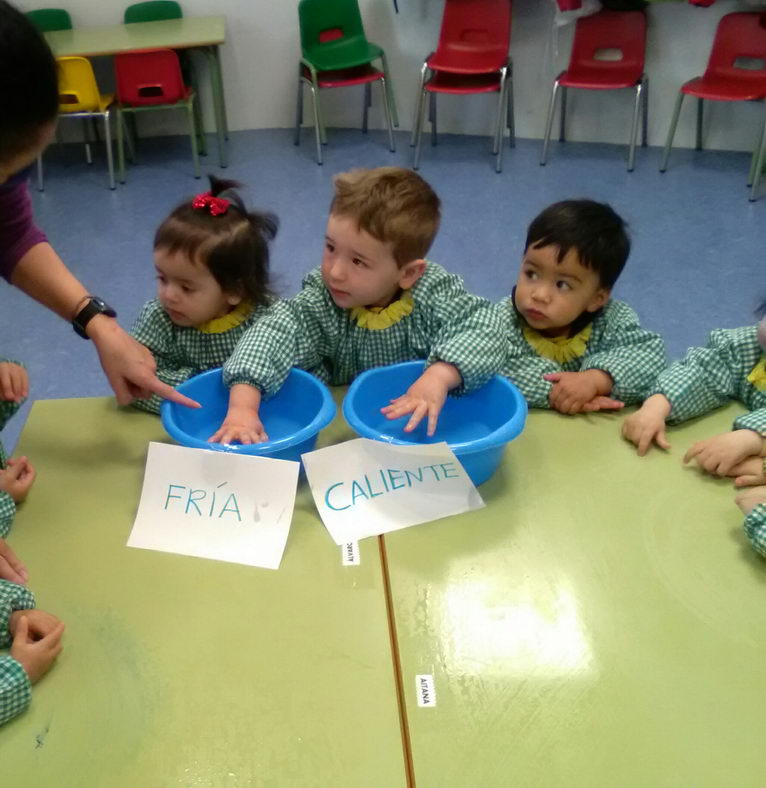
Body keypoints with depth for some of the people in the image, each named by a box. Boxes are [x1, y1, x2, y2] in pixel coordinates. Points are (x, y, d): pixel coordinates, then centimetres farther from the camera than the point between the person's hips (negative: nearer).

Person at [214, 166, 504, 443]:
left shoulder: (434, 294, -15)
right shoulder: (320, 300, -14)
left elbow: (482, 327, -23)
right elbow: (276, 332, -25)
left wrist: (439, 377, -42)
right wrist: (242, 406, -42)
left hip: (419, 428, -1)